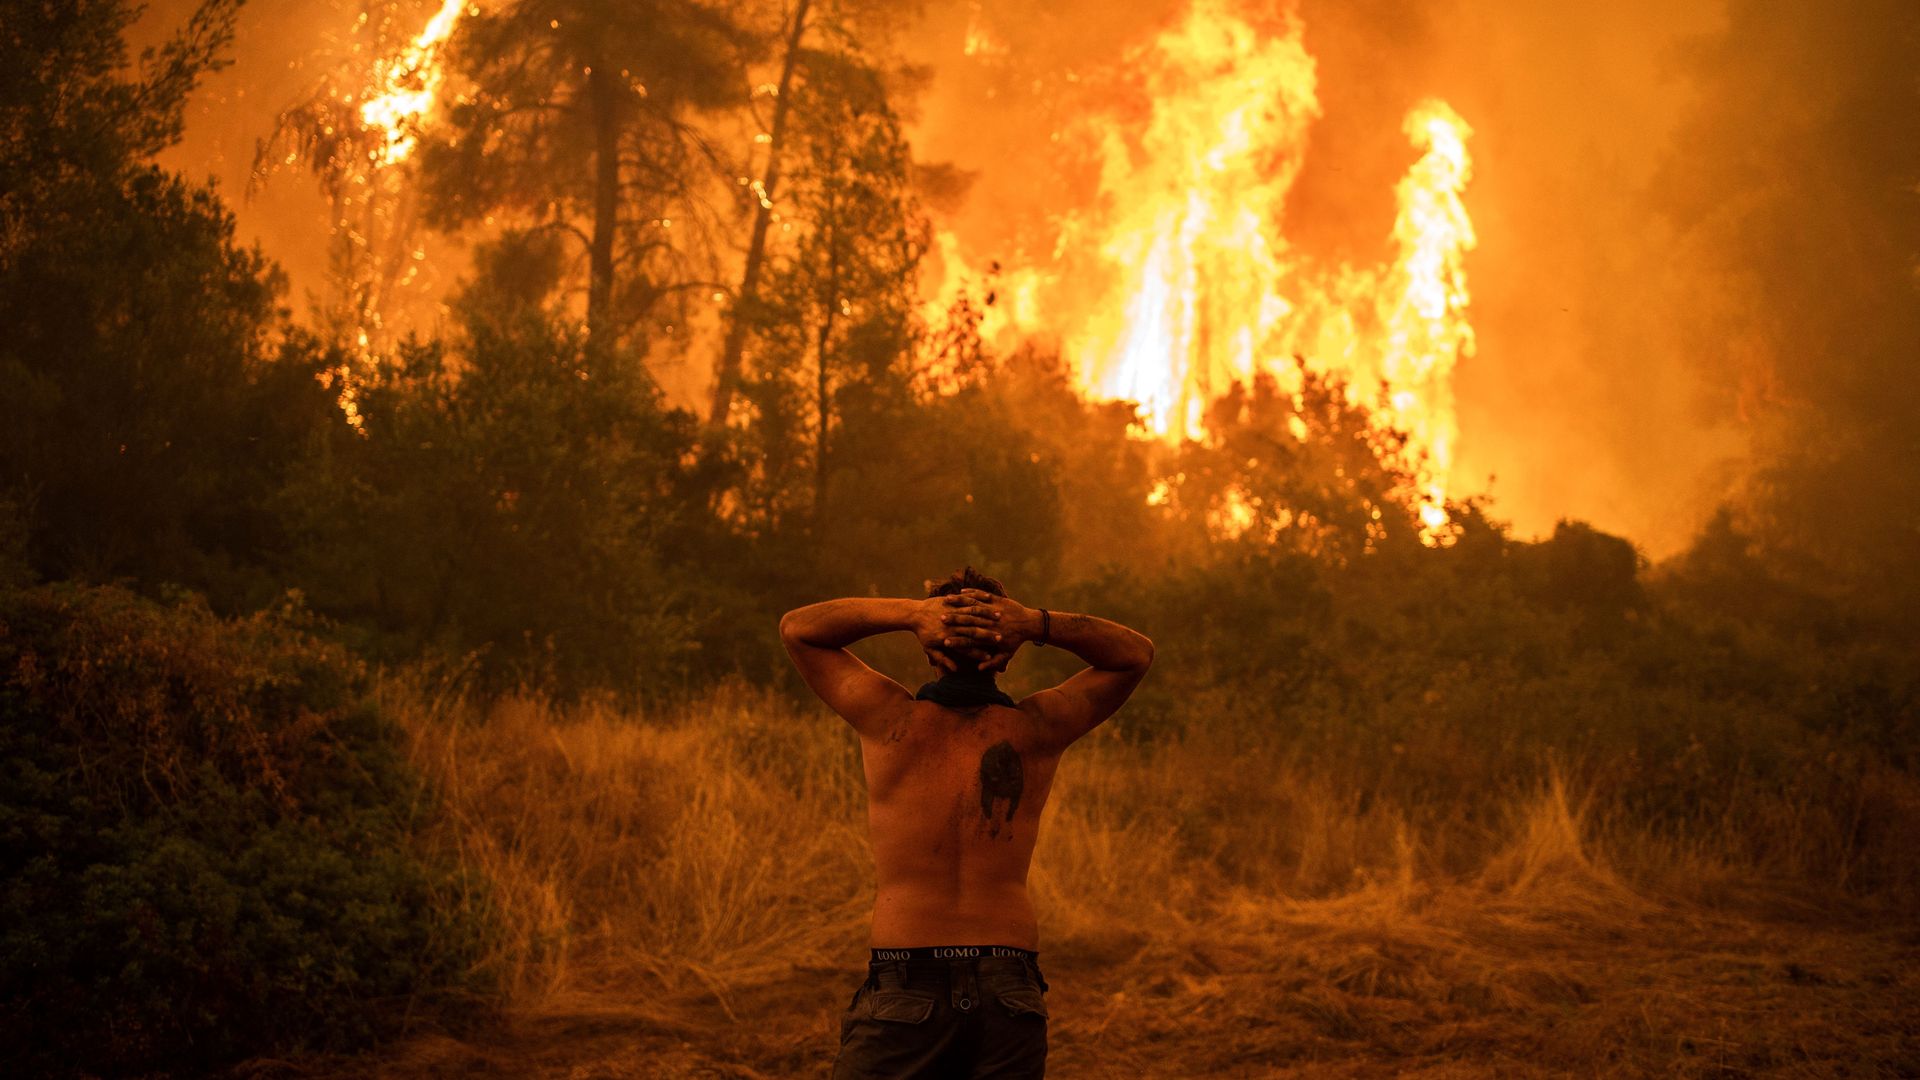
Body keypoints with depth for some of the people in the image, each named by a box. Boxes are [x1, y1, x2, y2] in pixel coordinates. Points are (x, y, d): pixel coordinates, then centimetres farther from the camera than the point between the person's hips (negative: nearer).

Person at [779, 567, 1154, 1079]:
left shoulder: (894, 721, -3)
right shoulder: (1036, 730, 1)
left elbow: (797, 627, 11)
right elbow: (1137, 652, 16)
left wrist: (910, 612, -4)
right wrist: (1038, 624, -2)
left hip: (904, 985, -2)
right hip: (1011, 989, 2)